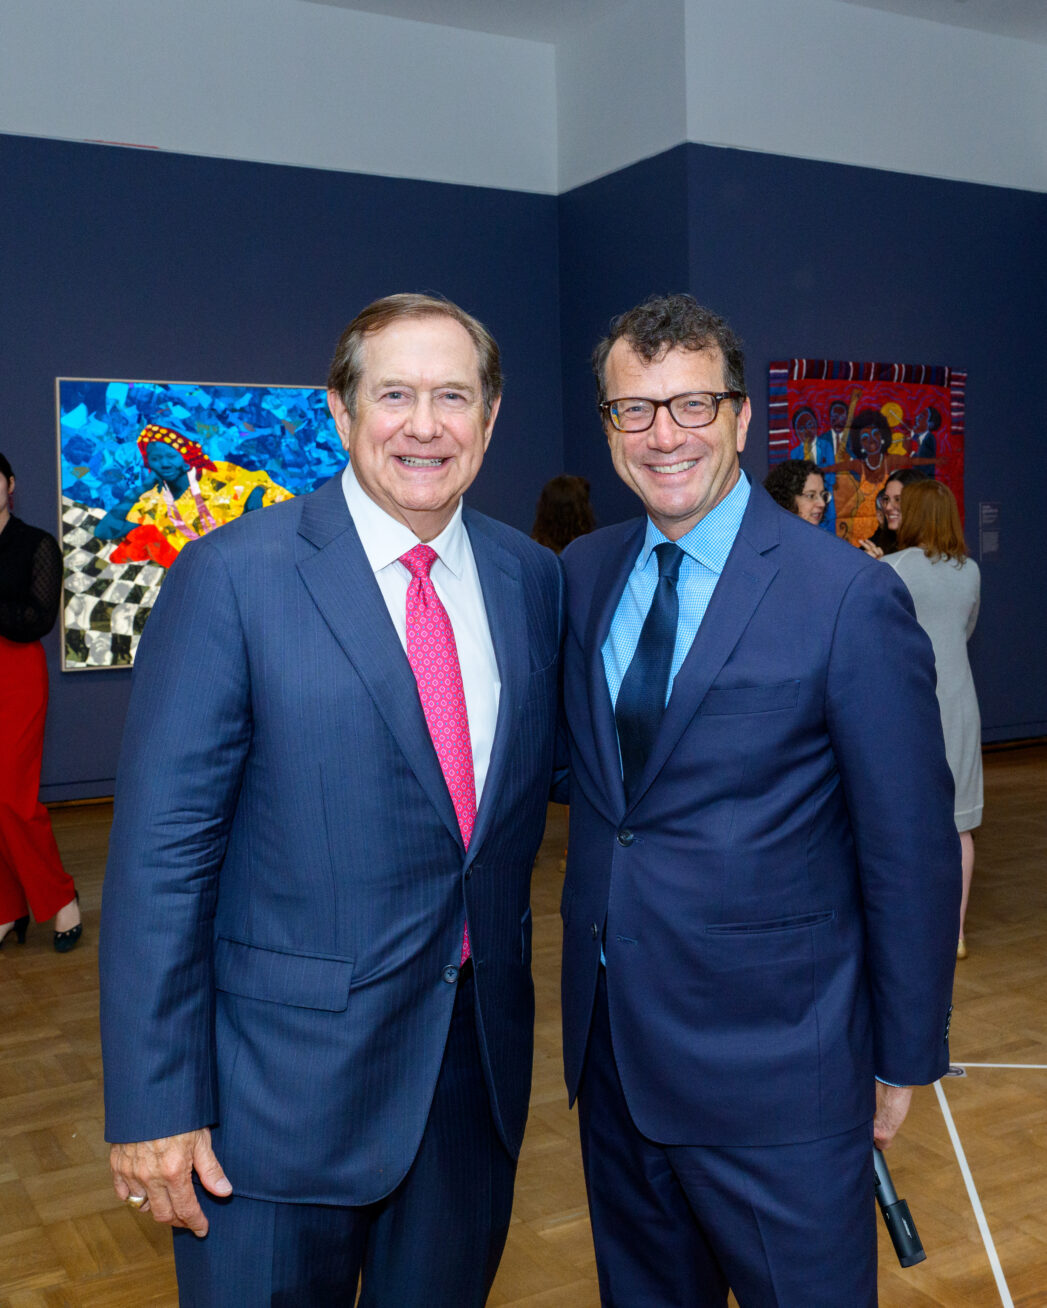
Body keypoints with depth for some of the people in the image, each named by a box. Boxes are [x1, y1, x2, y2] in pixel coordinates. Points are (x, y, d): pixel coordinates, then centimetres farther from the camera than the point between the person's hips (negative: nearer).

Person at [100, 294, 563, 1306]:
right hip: (288, 1072, -4)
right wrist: (153, 1104, -14)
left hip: (480, 1058, 5)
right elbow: (161, 850, -14)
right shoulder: (232, 576, -13)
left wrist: (500, 964, 9)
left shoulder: (532, 578, 2)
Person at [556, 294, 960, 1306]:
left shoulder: (848, 597, -15)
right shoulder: (583, 573, 3)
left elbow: (911, 852, -10)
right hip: (612, 1043, 6)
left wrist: (905, 1059, -5)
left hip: (775, 1069, -5)